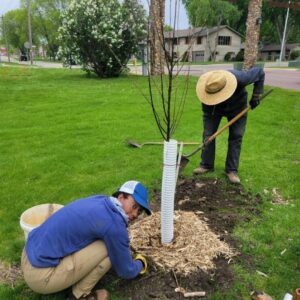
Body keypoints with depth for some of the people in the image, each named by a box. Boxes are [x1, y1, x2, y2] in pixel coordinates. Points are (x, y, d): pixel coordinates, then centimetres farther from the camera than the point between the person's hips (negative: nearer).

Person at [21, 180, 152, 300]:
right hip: (41, 276, -9)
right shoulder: (114, 224, -20)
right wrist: (140, 264, 17)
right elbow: (126, 272, -4)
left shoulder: (99, 201, 4)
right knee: (110, 248, -11)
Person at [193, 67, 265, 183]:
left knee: (236, 137, -6)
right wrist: (208, 122, -19)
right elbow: (206, 110, -18)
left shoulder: (240, 78, -39)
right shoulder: (207, 85, -33)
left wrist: (256, 96, -22)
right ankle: (206, 165, 9)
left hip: (237, 107, -1)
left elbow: (260, 73, -19)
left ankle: (232, 170, 2)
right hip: (213, 108, 1)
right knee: (208, 134, -6)